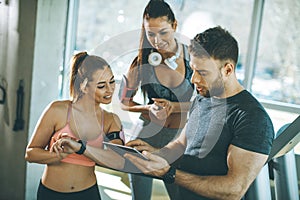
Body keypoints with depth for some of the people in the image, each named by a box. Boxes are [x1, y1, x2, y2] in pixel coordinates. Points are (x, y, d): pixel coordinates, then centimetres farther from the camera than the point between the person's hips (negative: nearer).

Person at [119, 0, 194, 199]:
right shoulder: (142, 61, -9)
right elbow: (124, 101, 0)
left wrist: (173, 107, -20)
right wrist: (149, 108, -17)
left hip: (179, 137, 0)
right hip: (147, 134, 0)